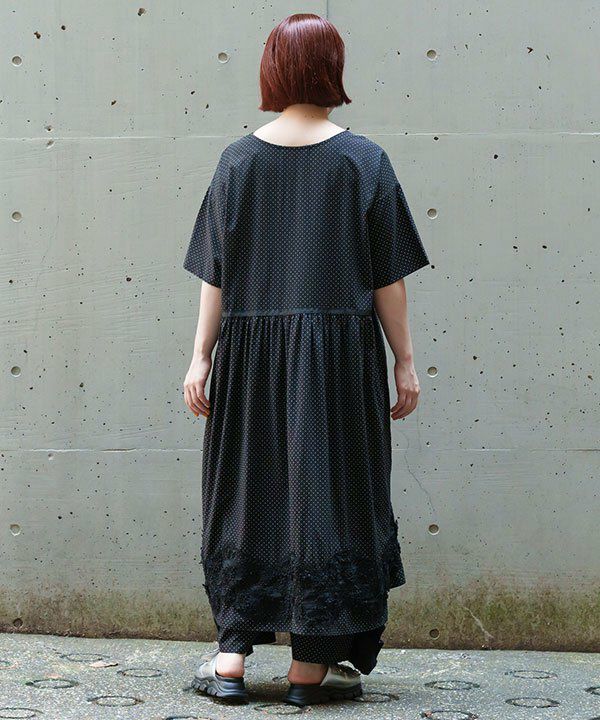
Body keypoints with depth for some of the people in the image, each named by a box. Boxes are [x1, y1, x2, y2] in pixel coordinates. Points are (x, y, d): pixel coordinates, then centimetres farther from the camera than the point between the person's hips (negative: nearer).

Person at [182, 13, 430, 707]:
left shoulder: (238, 159, 1)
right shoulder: (364, 160, -3)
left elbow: (214, 274, 1)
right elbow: (388, 277, -3)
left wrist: (201, 357, 5)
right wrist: (405, 361, 3)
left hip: (250, 349, 2)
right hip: (340, 352, -2)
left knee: (247, 492, 12)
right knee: (325, 493, 5)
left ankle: (230, 656, 12)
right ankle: (311, 664, 9)